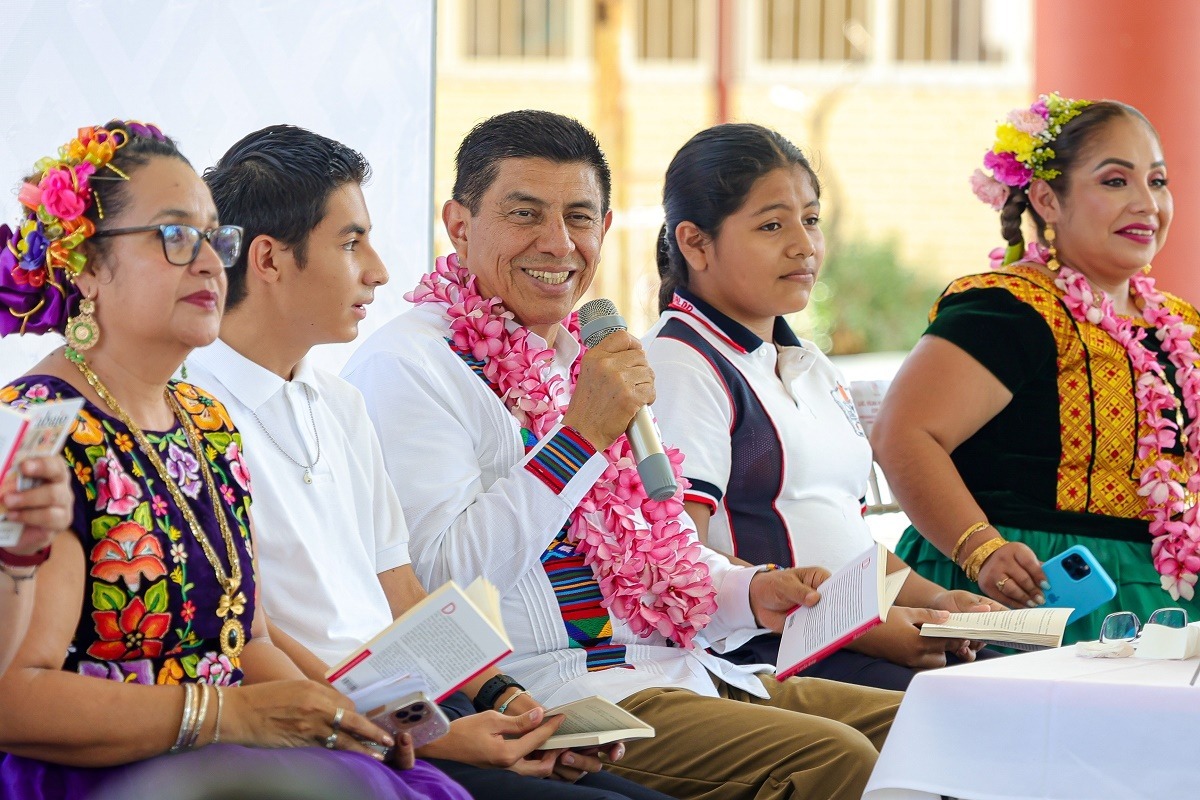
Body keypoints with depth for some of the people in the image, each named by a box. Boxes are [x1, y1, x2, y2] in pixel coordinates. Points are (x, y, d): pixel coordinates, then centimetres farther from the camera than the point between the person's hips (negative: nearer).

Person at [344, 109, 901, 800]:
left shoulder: (587, 358, 21)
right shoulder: (407, 366, -7)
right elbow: (443, 578, -18)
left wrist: (751, 594, 8)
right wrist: (581, 434, -18)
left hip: (678, 666, 9)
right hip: (552, 691, -9)